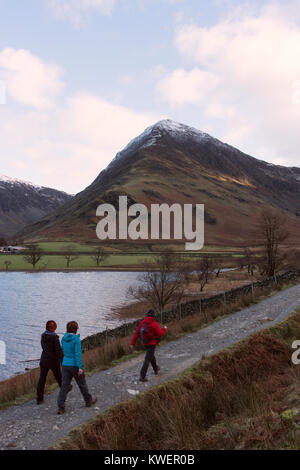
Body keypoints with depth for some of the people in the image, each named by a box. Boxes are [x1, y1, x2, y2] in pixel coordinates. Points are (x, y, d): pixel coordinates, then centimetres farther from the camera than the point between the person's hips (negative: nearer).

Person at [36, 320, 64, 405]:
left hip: (44, 360, 4)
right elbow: (58, 350, -20)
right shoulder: (54, 337, -18)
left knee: (42, 379, 4)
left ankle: (39, 399, 1)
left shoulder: (43, 335, 1)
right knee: (58, 376, 18)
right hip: (54, 360, -4)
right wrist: (62, 362, -16)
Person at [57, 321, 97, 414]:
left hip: (65, 365, 5)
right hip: (75, 365, -5)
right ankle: (88, 400, 33)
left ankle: (60, 407, -4)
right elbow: (78, 354, -21)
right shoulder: (76, 339, -16)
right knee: (82, 384, 14)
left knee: (64, 386, 3)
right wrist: (80, 367, -20)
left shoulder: (64, 339, 3)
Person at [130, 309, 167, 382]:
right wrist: (164, 329, 3)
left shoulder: (142, 323, -3)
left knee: (152, 356, 28)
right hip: (152, 344, -7)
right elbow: (160, 334, -17)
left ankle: (156, 369, 49)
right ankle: (142, 376, -11)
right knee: (147, 360, -6)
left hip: (145, 343, 7)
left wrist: (132, 343, -3)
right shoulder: (154, 324, -19)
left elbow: (136, 333, -4)